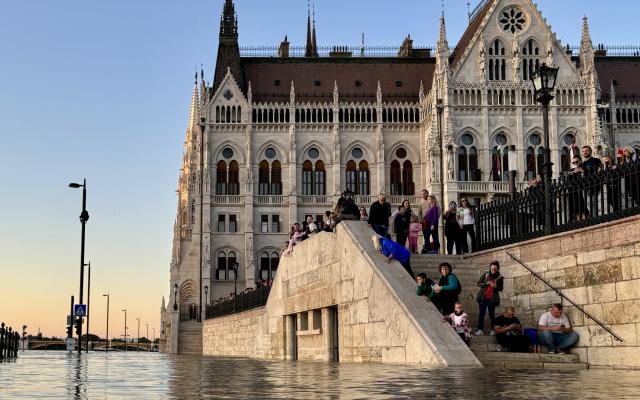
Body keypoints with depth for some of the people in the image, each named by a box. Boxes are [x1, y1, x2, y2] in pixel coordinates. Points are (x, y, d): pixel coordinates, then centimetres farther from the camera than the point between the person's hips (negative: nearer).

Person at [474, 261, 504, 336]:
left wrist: (495, 286, -17)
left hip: (492, 298, -1)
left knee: (492, 314, 1)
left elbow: (500, 288, 4)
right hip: (483, 297, 1)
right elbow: (479, 283, 1)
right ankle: (480, 330, -1)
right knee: (481, 313, -1)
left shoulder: (499, 277, 0)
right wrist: (487, 283, -16)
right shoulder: (485, 274, 1)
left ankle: (493, 330, 9)